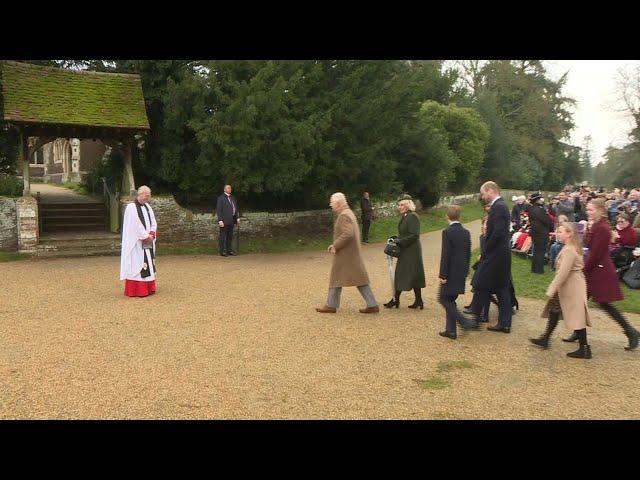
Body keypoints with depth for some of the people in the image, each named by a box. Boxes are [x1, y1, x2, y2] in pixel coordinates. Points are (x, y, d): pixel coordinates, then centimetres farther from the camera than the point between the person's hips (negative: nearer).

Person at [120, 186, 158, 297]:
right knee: (137, 265, -7)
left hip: (148, 242, 8)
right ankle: (136, 290, -4)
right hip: (136, 243, -8)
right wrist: (146, 237, -15)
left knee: (148, 264, 9)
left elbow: (153, 222, 9)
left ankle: (148, 288, 15)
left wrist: (151, 235, -7)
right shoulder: (131, 207, -12)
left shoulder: (147, 207, 12)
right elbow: (136, 225, -18)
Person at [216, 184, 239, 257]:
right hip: (224, 221, -7)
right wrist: (220, 220, -17)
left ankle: (229, 250, 19)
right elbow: (218, 210, -10)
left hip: (231, 220, 7)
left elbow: (235, 208, 19)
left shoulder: (233, 198, 15)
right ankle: (222, 251, 1)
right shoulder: (221, 198, -6)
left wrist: (237, 218, 11)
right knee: (223, 236, -2)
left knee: (230, 236, 12)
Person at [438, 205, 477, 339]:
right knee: (450, 300, 14)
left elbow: (445, 255, -17)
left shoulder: (447, 232, -15)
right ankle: (450, 330, 16)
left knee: (443, 299, 2)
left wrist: (442, 275, -13)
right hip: (461, 273, 7)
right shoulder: (466, 232, 7)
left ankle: (465, 322, -9)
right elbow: (468, 254, 11)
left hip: (451, 273, -7)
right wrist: (465, 271, 19)